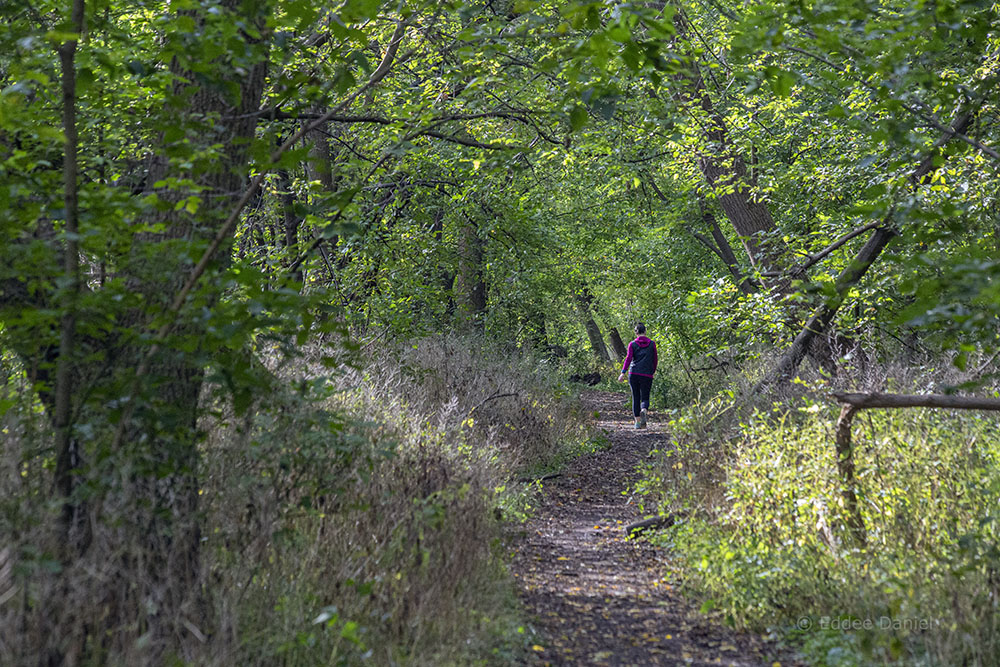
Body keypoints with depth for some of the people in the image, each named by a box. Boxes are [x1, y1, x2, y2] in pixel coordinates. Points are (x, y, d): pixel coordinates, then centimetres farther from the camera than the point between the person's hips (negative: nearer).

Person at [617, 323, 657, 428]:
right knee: (645, 398, 4)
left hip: (634, 373, 0)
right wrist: (653, 371, 25)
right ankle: (644, 411, -29)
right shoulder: (652, 344, 5)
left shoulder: (632, 344, 2)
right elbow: (655, 360, 9)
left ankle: (637, 422, 12)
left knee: (636, 398, 12)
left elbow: (628, 358, -9)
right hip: (647, 375, 0)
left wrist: (623, 373, -15)